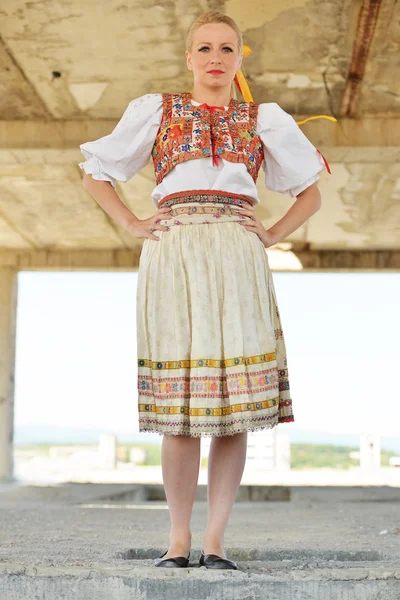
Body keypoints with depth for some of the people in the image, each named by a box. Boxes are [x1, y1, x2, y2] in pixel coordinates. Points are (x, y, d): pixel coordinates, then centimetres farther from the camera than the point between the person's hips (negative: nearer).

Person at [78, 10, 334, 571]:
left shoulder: (266, 119, 18)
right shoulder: (155, 110, 16)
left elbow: (311, 193, 24)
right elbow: (95, 171, 21)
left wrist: (272, 234, 8)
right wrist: (131, 224, 8)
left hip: (238, 258, 1)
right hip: (173, 255, -1)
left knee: (236, 404, -6)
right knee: (178, 405, -4)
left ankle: (215, 540, 0)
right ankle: (179, 538, 4)